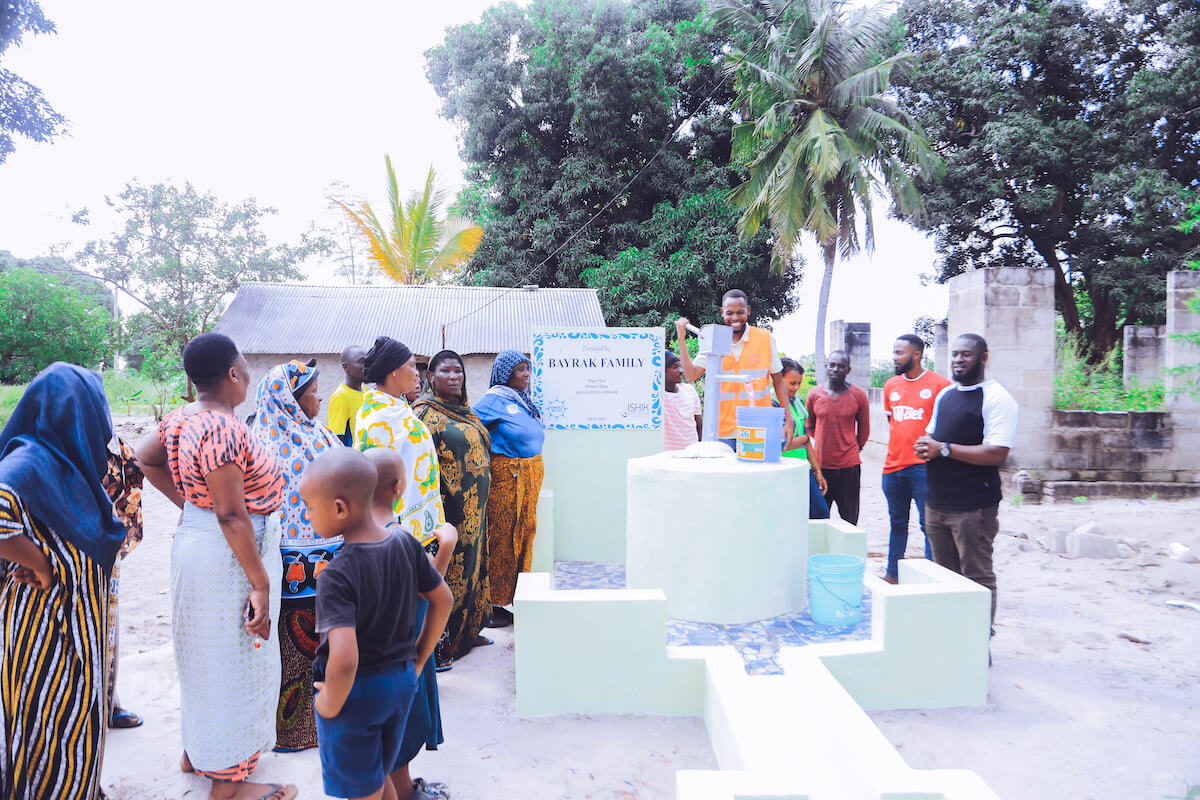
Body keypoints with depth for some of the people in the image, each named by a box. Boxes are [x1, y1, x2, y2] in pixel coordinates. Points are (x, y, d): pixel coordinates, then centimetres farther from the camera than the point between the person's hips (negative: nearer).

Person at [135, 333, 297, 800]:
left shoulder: (182, 418, 3)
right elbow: (232, 516, -26)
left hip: (194, 542, 10)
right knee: (235, 662, 3)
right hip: (230, 557, -10)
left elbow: (146, 459, 20)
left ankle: (195, 752, 43)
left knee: (205, 653, 24)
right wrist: (260, 585, -23)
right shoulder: (225, 430, -25)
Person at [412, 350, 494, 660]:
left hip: (473, 506, 8)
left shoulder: (466, 411, 14)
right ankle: (442, 640, 12)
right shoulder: (425, 412, -11)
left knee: (470, 563, 15)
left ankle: (467, 630, 27)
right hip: (448, 506, -8)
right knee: (447, 567, -1)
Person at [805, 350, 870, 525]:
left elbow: (864, 428, 10)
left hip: (848, 465, -1)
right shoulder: (815, 394, 1)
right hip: (820, 464, 1)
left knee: (849, 520, 6)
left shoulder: (858, 395, -2)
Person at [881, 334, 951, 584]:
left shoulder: (939, 384, -6)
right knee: (897, 523, 16)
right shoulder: (891, 385, 11)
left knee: (929, 524, -1)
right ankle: (892, 573, 26)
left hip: (923, 467, -6)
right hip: (892, 466, 6)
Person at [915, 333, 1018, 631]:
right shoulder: (945, 394, 15)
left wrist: (943, 449, -19)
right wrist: (924, 447, 0)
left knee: (977, 579, 1)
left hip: (973, 508, -8)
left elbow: (996, 453, -21)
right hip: (936, 503, 8)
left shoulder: (996, 398, -11)